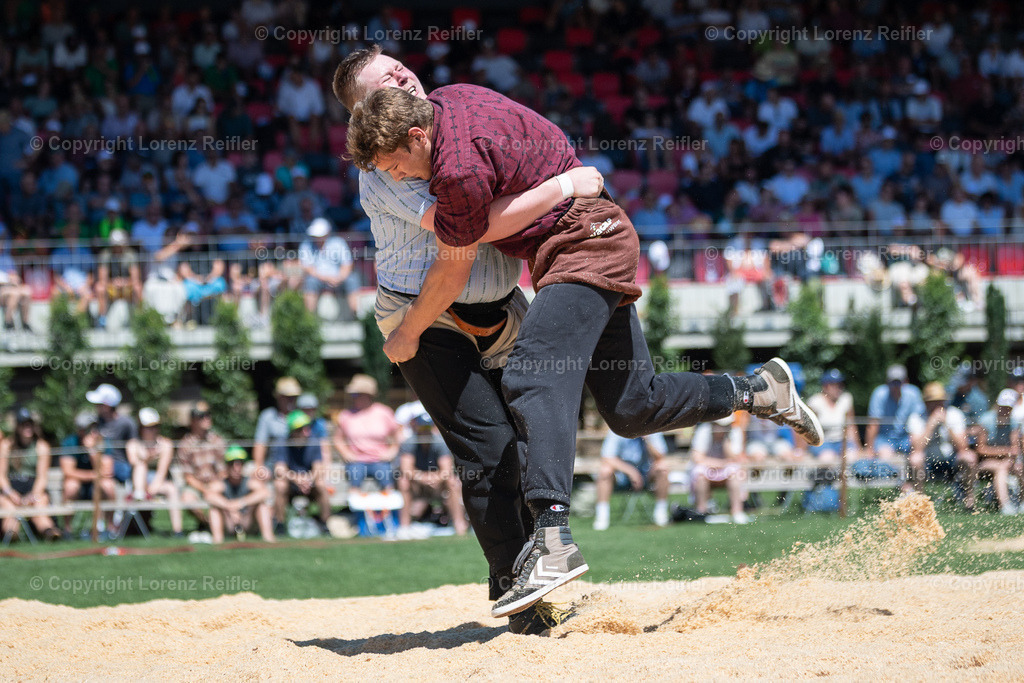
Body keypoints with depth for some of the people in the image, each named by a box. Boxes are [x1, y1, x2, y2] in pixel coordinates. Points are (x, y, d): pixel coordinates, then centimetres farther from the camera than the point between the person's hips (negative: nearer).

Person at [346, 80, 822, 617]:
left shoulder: (460, 169, -25)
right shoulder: (441, 101, 3)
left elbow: (454, 269, -13)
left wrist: (406, 336, -1)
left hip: (585, 245, -10)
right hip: (596, 245, 10)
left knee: (533, 380, -27)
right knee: (632, 408, 13)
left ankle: (553, 538, -41)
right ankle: (758, 391, 27)